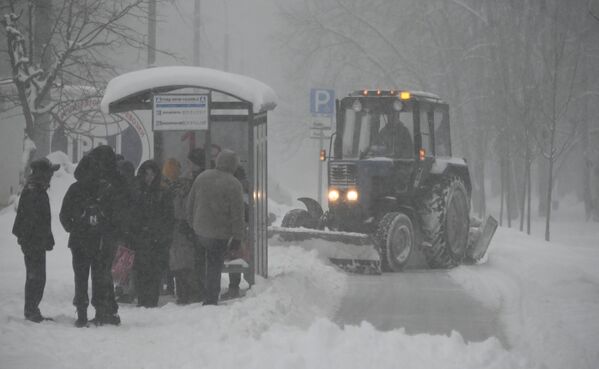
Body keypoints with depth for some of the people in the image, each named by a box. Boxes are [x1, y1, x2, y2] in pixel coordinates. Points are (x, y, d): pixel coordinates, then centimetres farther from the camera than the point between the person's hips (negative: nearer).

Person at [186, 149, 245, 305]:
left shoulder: (202, 177, 5)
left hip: (200, 230, 5)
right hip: (219, 234, -5)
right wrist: (237, 238, -6)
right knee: (215, 267, 4)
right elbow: (237, 214, -12)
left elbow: (190, 203, 13)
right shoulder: (233, 185, -12)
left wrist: (192, 223, 22)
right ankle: (210, 301, 5)